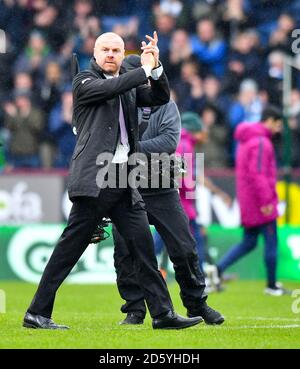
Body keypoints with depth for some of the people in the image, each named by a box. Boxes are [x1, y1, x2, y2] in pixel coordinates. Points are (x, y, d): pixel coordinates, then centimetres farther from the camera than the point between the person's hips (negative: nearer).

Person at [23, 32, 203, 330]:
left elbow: (161, 98, 12)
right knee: (70, 246, -6)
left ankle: (163, 314, 4)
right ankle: (36, 313, -1)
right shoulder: (84, 82, 1)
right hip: (95, 177, -6)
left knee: (142, 244, 2)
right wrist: (145, 70, -12)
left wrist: (156, 68, -3)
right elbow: (108, 88, -18)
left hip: (123, 181, 7)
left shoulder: (128, 85, 19)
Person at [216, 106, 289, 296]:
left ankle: (218, 269, -1)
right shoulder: (261, 143, -16)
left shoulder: (247, 140, 16)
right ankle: (272, 285, 7)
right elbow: (257, 174, -24)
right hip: (262, 206, -10)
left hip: (248, 203, 10)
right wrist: (266, 200, -22)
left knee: (248, 243, 12)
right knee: (271, 243, 0)